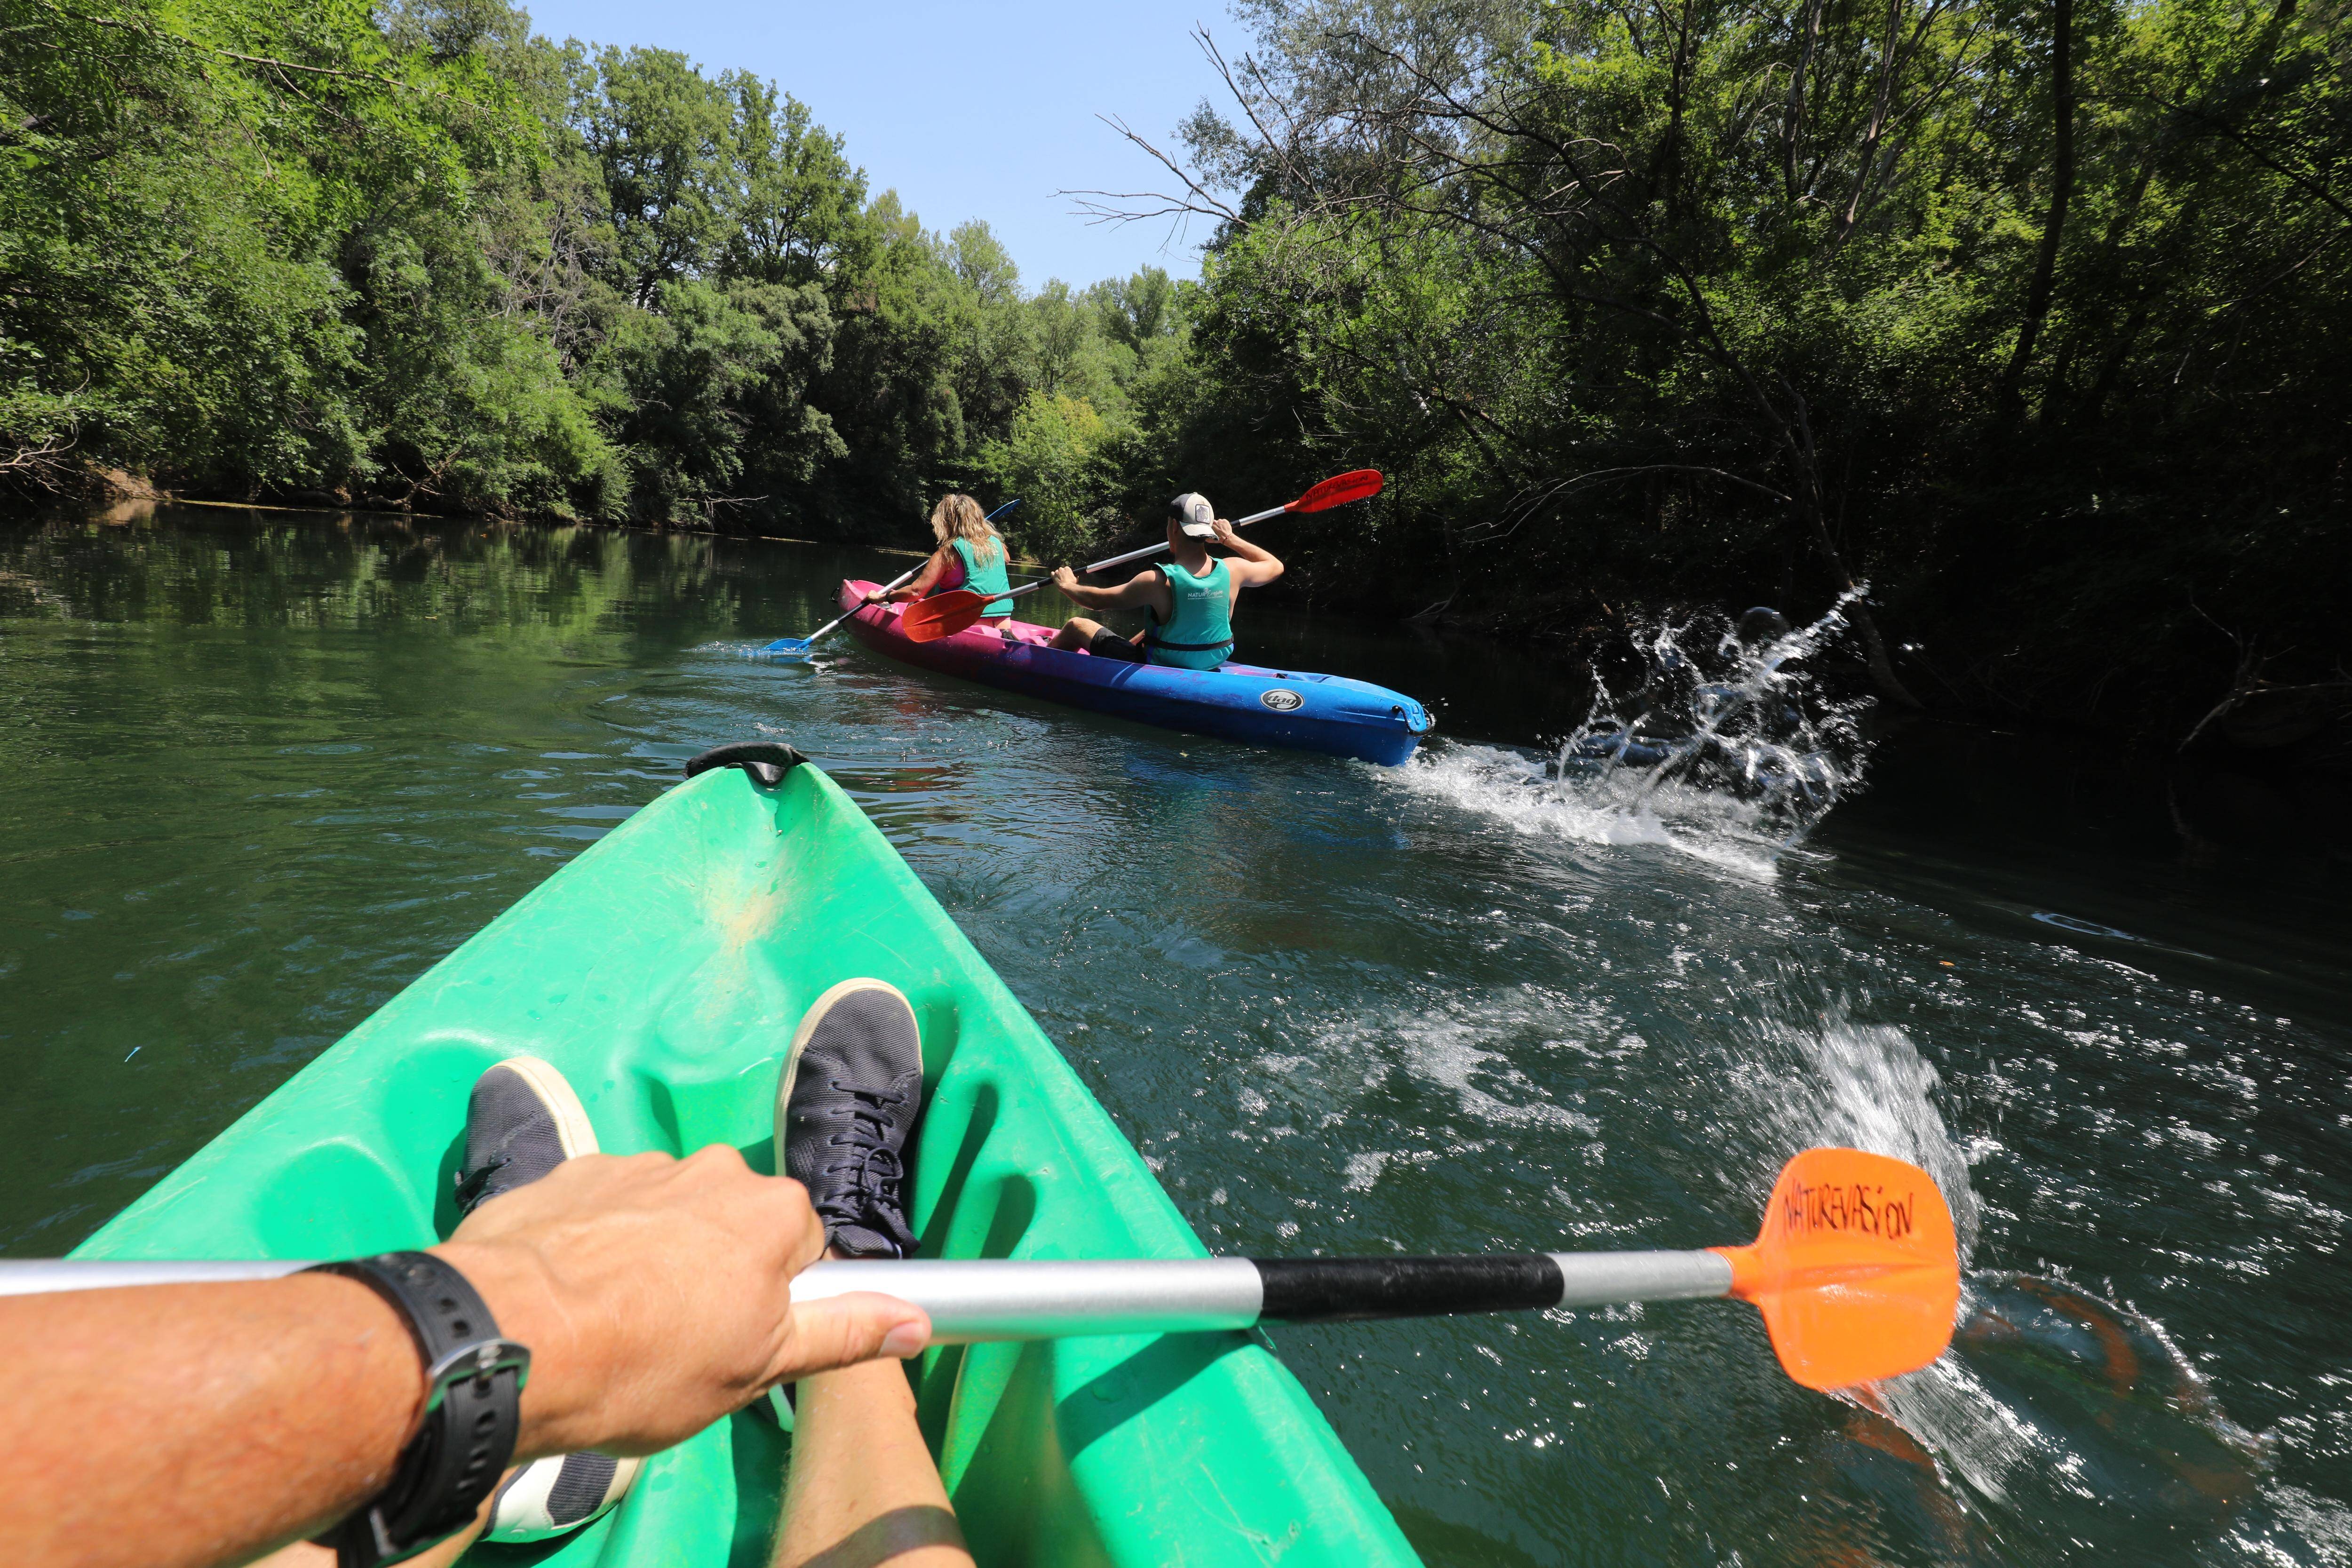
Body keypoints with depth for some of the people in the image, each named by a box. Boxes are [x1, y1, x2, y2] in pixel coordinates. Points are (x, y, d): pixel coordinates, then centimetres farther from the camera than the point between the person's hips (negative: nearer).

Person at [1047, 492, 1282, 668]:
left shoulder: (1158, 581, -26)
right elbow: (1275, 566, 8)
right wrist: (1231, 539, 11)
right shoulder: (1232, 570, -14)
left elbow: (1098, 601, -14)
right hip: (1208, 671, 5)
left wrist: (1068, 585, 5)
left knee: (1076, 626, 12)